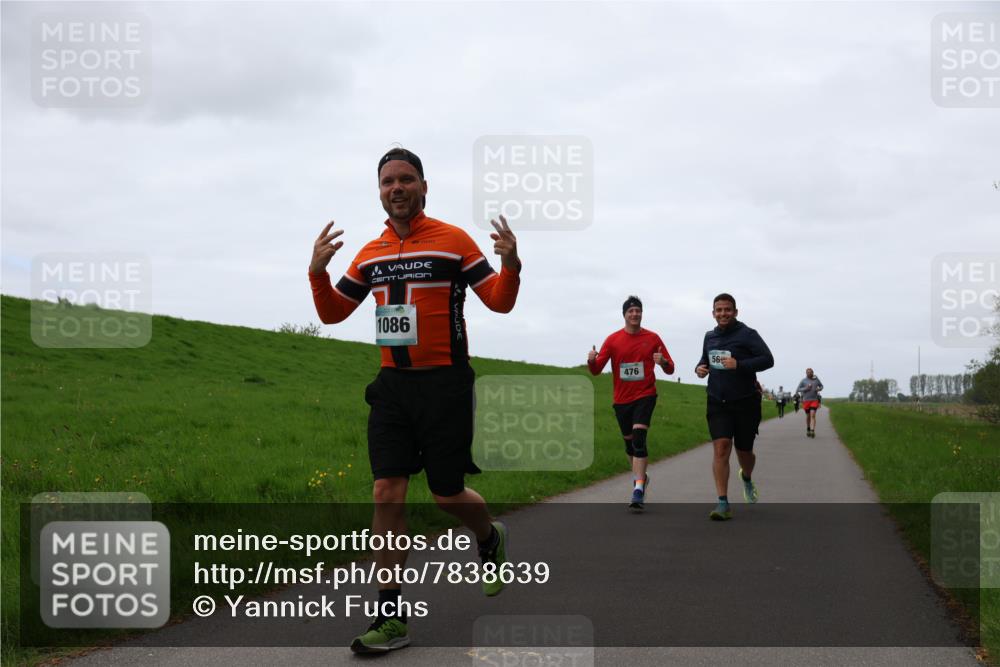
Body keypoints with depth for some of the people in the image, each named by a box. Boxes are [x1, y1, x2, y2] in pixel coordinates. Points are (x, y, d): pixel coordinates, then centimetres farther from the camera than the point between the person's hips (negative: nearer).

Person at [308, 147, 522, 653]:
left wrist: (510, 264, -22)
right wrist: (317, 271, -2)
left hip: (445, 384, -4)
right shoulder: (370, 253, 10)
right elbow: (332, 312, 16)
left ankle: (491, 541, 39)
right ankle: (391, 617, 3)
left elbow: (500, 302, -2)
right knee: (387, 493, -4)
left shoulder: (454, 241, -4)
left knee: (447, 494, 3)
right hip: (392, 385, 4)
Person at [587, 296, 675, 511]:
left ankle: (638, 489, -22)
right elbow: (596, 370, -2)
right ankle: (640, 477, 39)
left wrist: (663, 362, -21)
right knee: (629, 442, 14)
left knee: (639, 438, -19)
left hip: (645, 396, -3)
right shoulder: (613, 340, 0)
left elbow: (670, 370, 2)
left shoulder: (652, 338, 0)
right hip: (622, 399, 3)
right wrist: (591, 361, -25)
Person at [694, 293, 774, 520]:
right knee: (721, 448, -13)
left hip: (745, 402, -3)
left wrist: (739, 365, -26)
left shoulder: (747, 334, -8)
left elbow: (768, 359, -15)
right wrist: (700, 368, 2)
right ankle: (723, 503, -13)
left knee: (744, 451, 9)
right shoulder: (710, 336, 9)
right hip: (718, 402, 3)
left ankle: (747, 479, 46)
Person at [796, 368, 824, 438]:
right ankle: (808, 429, 35)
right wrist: (806, 388, -16)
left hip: (814, 400, -1)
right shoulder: (803, 380, -1)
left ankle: (812, 431, -24)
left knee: (813, 415, -16)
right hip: (806, 400, 1)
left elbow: (821, 386, 18)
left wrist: (819, 389, -5)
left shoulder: (816, 379, 3)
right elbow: (798, 390, -1)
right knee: (808, 416, 12)